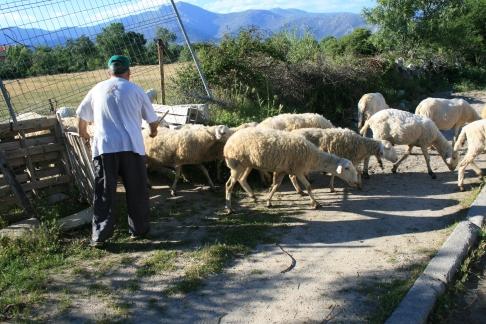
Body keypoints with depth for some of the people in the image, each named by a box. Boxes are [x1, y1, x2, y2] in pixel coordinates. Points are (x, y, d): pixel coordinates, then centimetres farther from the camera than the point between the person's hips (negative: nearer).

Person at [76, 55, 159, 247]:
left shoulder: (98, 90, 13)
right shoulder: (135, 90, 8)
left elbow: (81, 115, 24)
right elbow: (152, 119, 14)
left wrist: (83, 133, 44)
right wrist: (153, 131, 37)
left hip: (104, 147, 1)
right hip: (131, 146, -1)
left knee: (104, 192, 4)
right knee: (136, 190, 10)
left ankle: (100, 234, 2)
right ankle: (139, 229, 18)